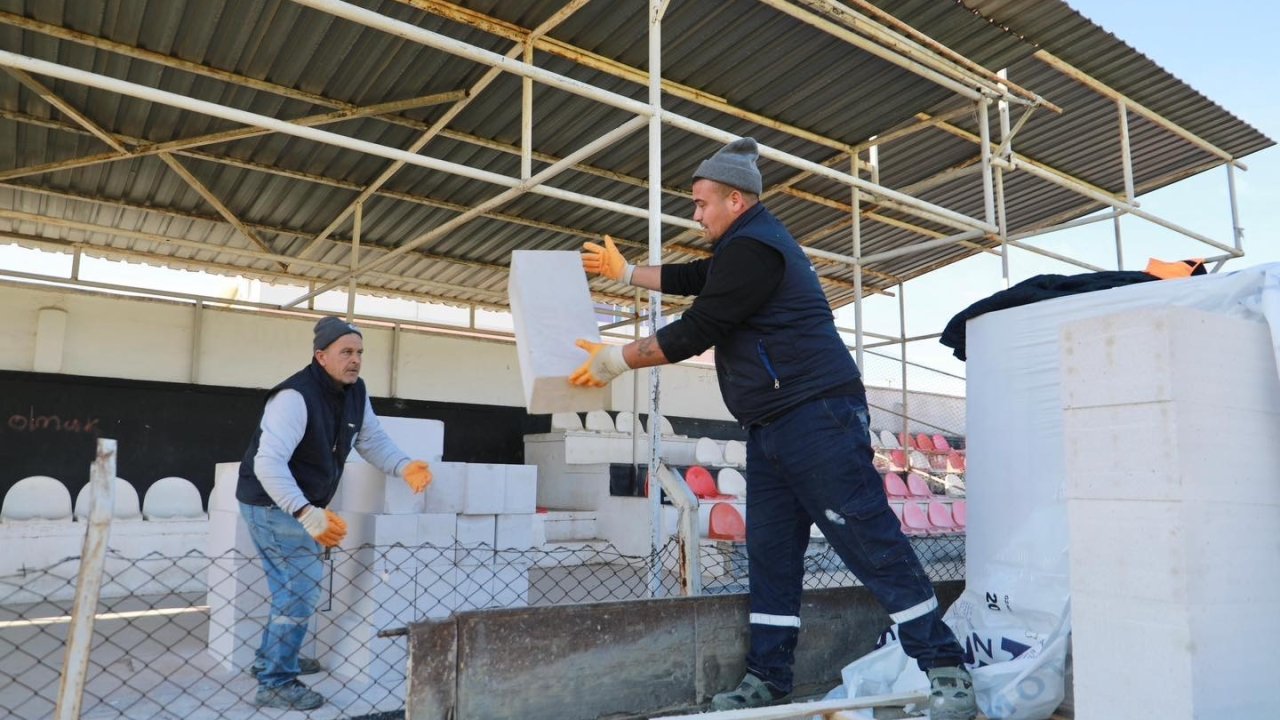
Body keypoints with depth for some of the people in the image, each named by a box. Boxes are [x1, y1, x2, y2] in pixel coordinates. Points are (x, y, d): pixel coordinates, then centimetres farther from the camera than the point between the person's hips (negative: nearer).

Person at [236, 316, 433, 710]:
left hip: (298, 504, 9)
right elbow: (268, 462, -36)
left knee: (292, 586, 23)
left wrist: (404, 466, -17)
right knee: (302, 588, -8)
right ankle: (276, 683, 6)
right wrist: (306, 513, -48)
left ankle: (273, 657, 43)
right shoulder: (295, 397, -28)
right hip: (273, 504, -9)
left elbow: (373, 440, 3)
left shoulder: (356, 392, -2)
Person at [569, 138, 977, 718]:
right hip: (773, 428, 11)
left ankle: (946, 671, 1)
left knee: (873, 544, -8)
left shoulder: (752, 248, -12)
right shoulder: (746, 245, 23)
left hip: (817, 416, -11)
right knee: (770, 553, 8)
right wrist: (626, 272, 42)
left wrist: (616, 360, -4)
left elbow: (694, 331, -14)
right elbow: (694, 279, 39)